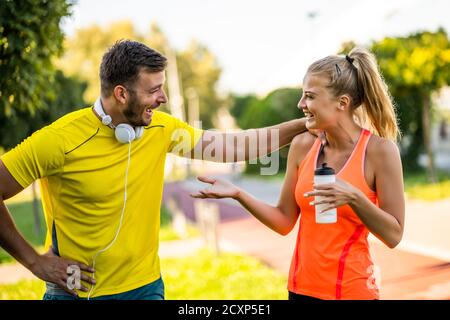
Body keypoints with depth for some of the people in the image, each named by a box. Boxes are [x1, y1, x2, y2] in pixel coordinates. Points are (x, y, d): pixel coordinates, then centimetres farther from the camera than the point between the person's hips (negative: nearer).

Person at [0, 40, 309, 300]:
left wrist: (302, 125, 0)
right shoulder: (60, 140, -20)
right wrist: (36, 261, -13)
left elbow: (234, 146, 2)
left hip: (146, 285, 4)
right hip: (77, 290, -4)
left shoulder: (161, 129, -4)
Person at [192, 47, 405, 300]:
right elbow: (284, 222, 3)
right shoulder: (303, 145, -2)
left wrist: (354, 198, -24)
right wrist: (237, 194, -7)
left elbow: (394, 235, -11)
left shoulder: (379, 149, -13)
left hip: (352, 290, -4)